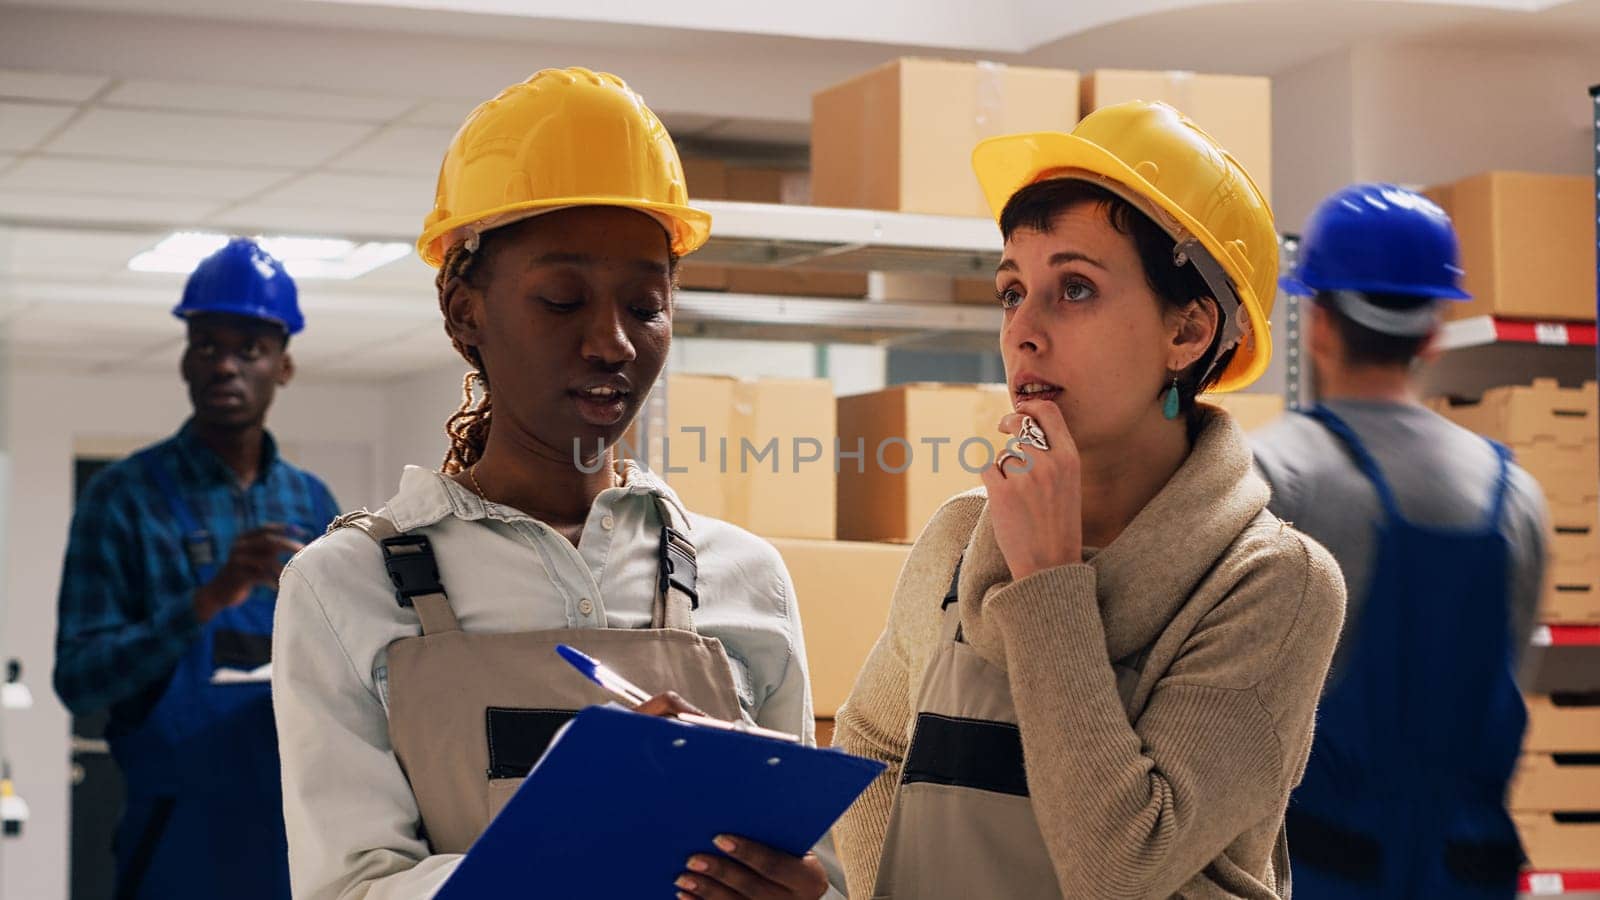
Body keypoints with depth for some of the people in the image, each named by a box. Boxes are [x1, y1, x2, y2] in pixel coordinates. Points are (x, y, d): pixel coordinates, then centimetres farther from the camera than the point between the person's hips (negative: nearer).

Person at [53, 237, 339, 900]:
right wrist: (209, 601, -21)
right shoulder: (125, 497, -2)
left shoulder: (310, 503, 10)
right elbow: (78, 679, -9)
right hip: (181, 844, -4)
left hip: (299, 836, 4)